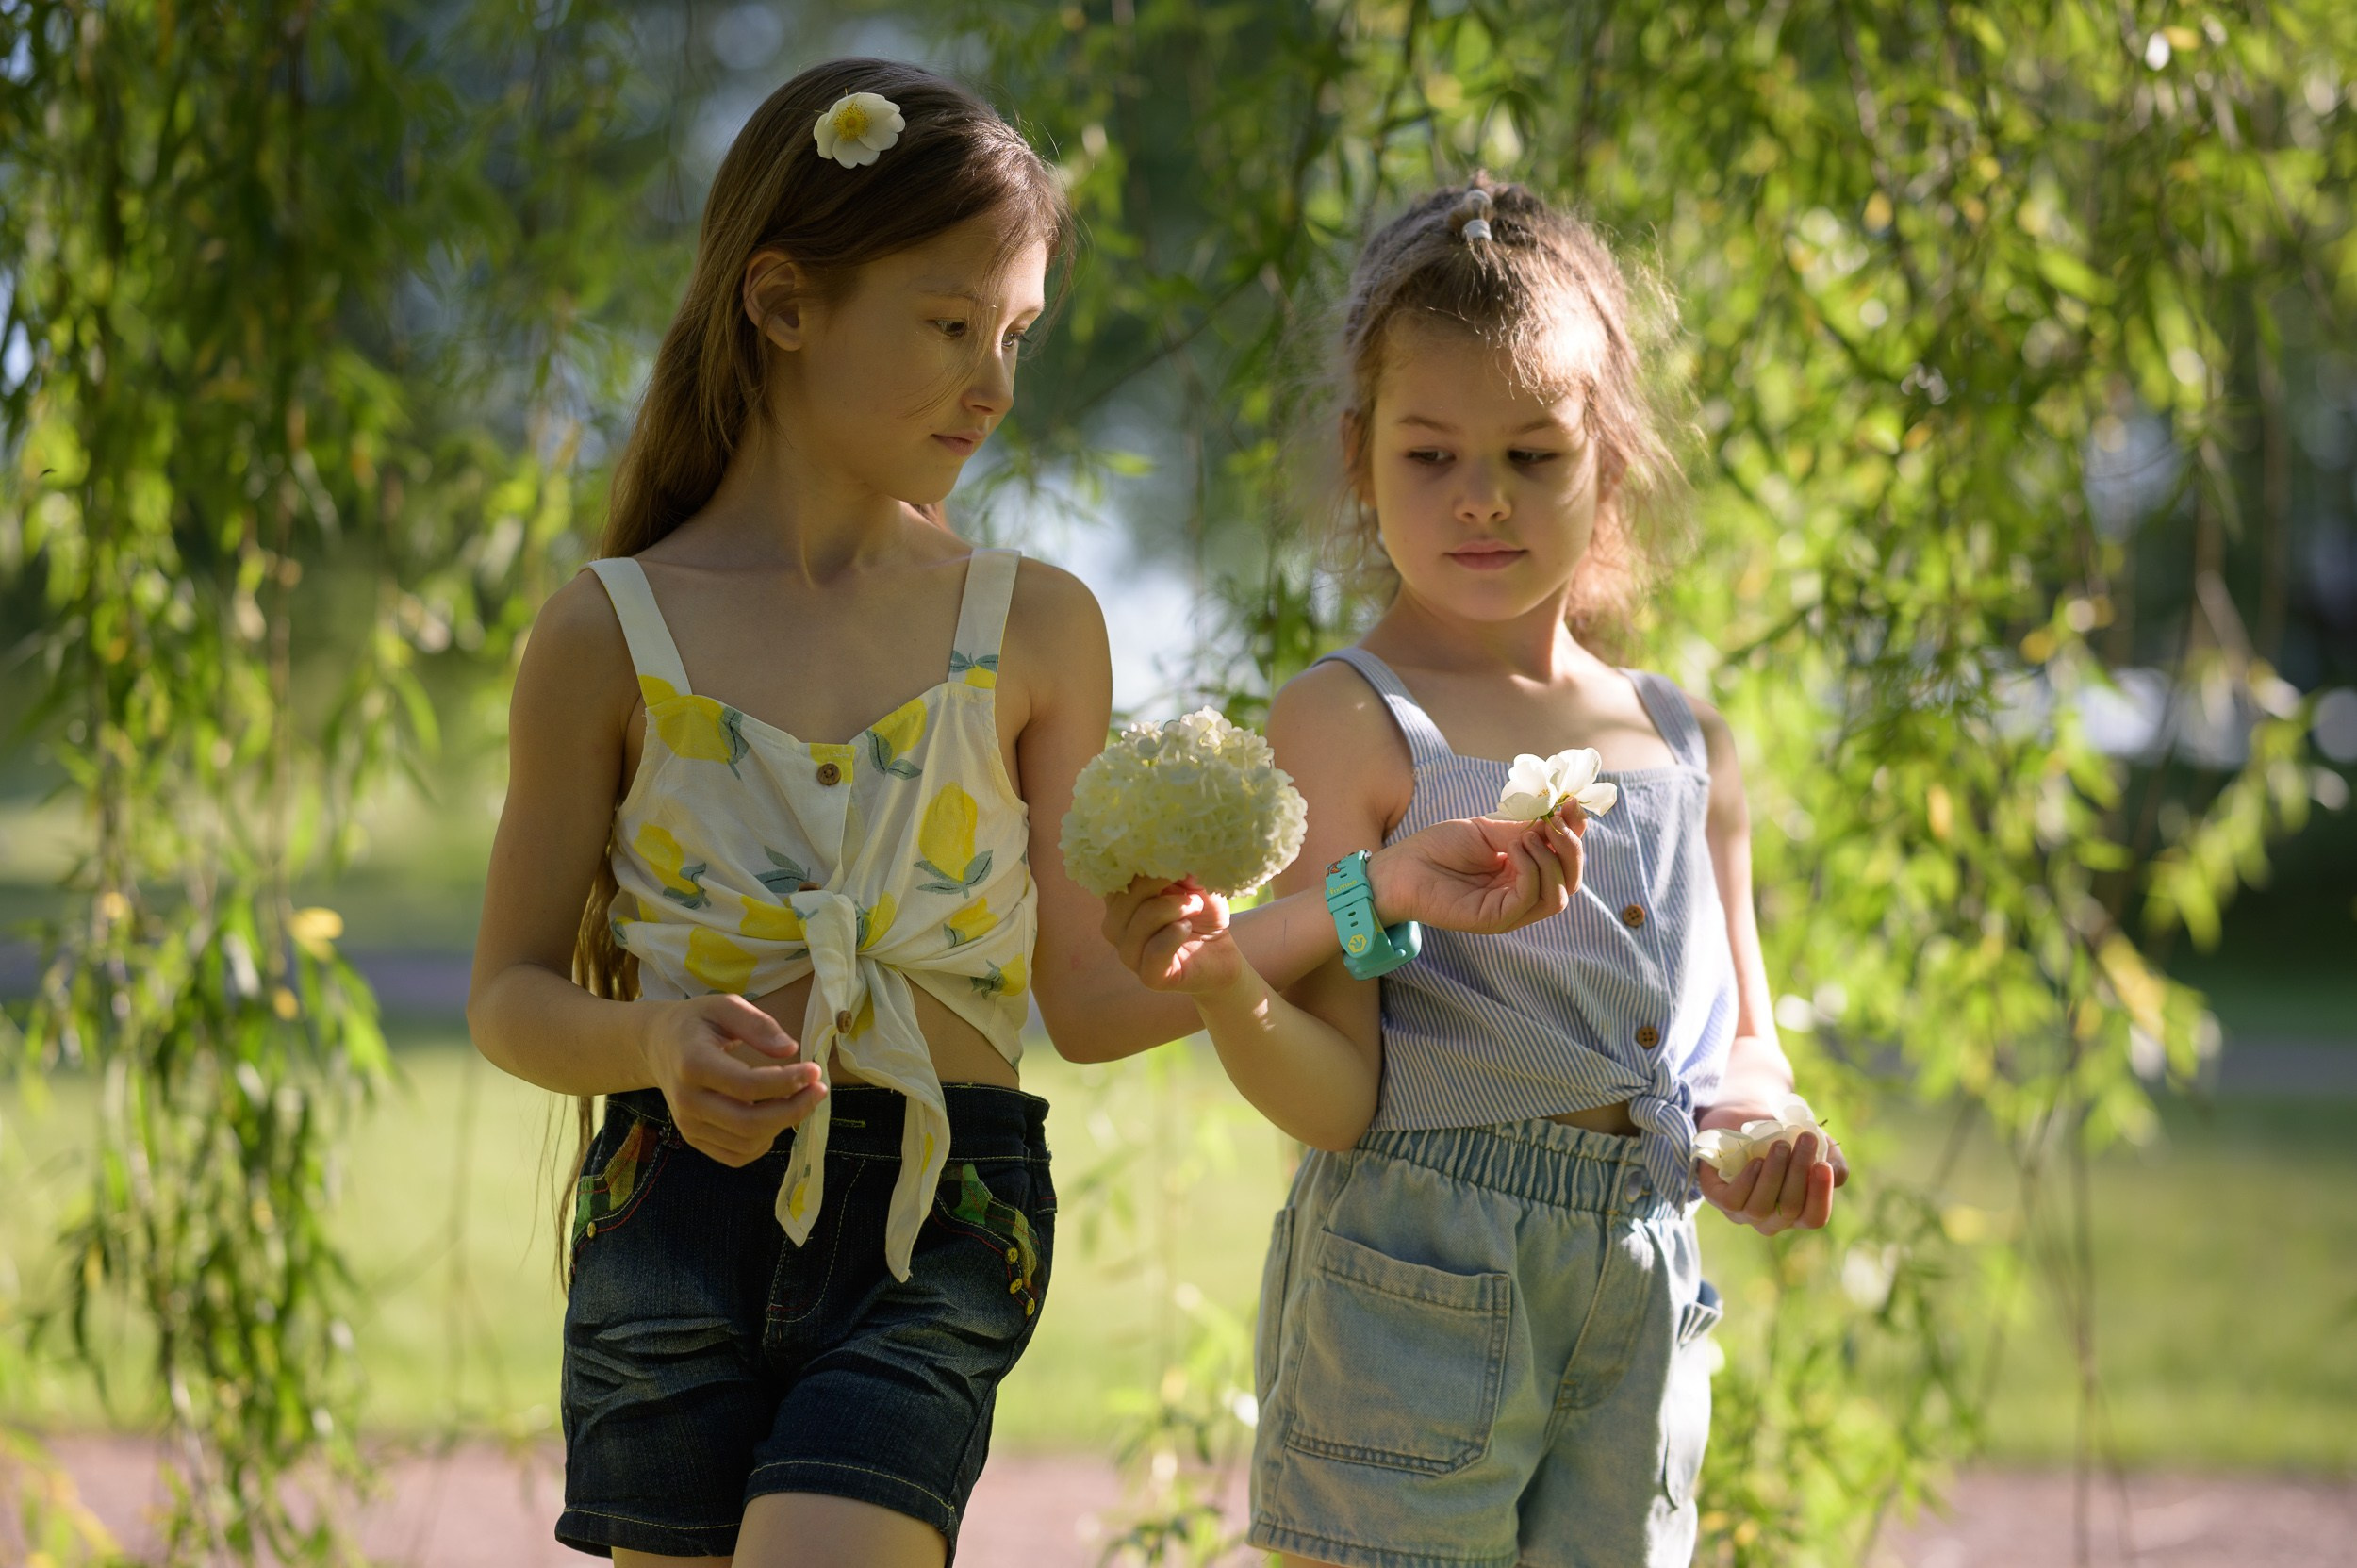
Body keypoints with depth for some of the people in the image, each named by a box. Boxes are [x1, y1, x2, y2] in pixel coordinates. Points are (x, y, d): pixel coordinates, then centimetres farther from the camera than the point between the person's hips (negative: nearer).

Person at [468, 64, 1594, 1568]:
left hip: (935, 1234, 0)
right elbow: (514, 994, 4)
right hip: (677, 1215, 0)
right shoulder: (613, 634, 1)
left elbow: (1090, 995, 4)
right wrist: (657, 1042, -17)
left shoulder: (1035, 629, 6)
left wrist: (1378, 896, -5)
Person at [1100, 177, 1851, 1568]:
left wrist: (1751, 1130, -5)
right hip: (1416, 1284, -5)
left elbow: (1743, 1044, 18)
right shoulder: (1348, 724, -5)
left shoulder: (1688, 751, 12)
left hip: (1643, 1295, 5)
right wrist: (1230, 995, -31)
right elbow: (1339, 1097, -10)